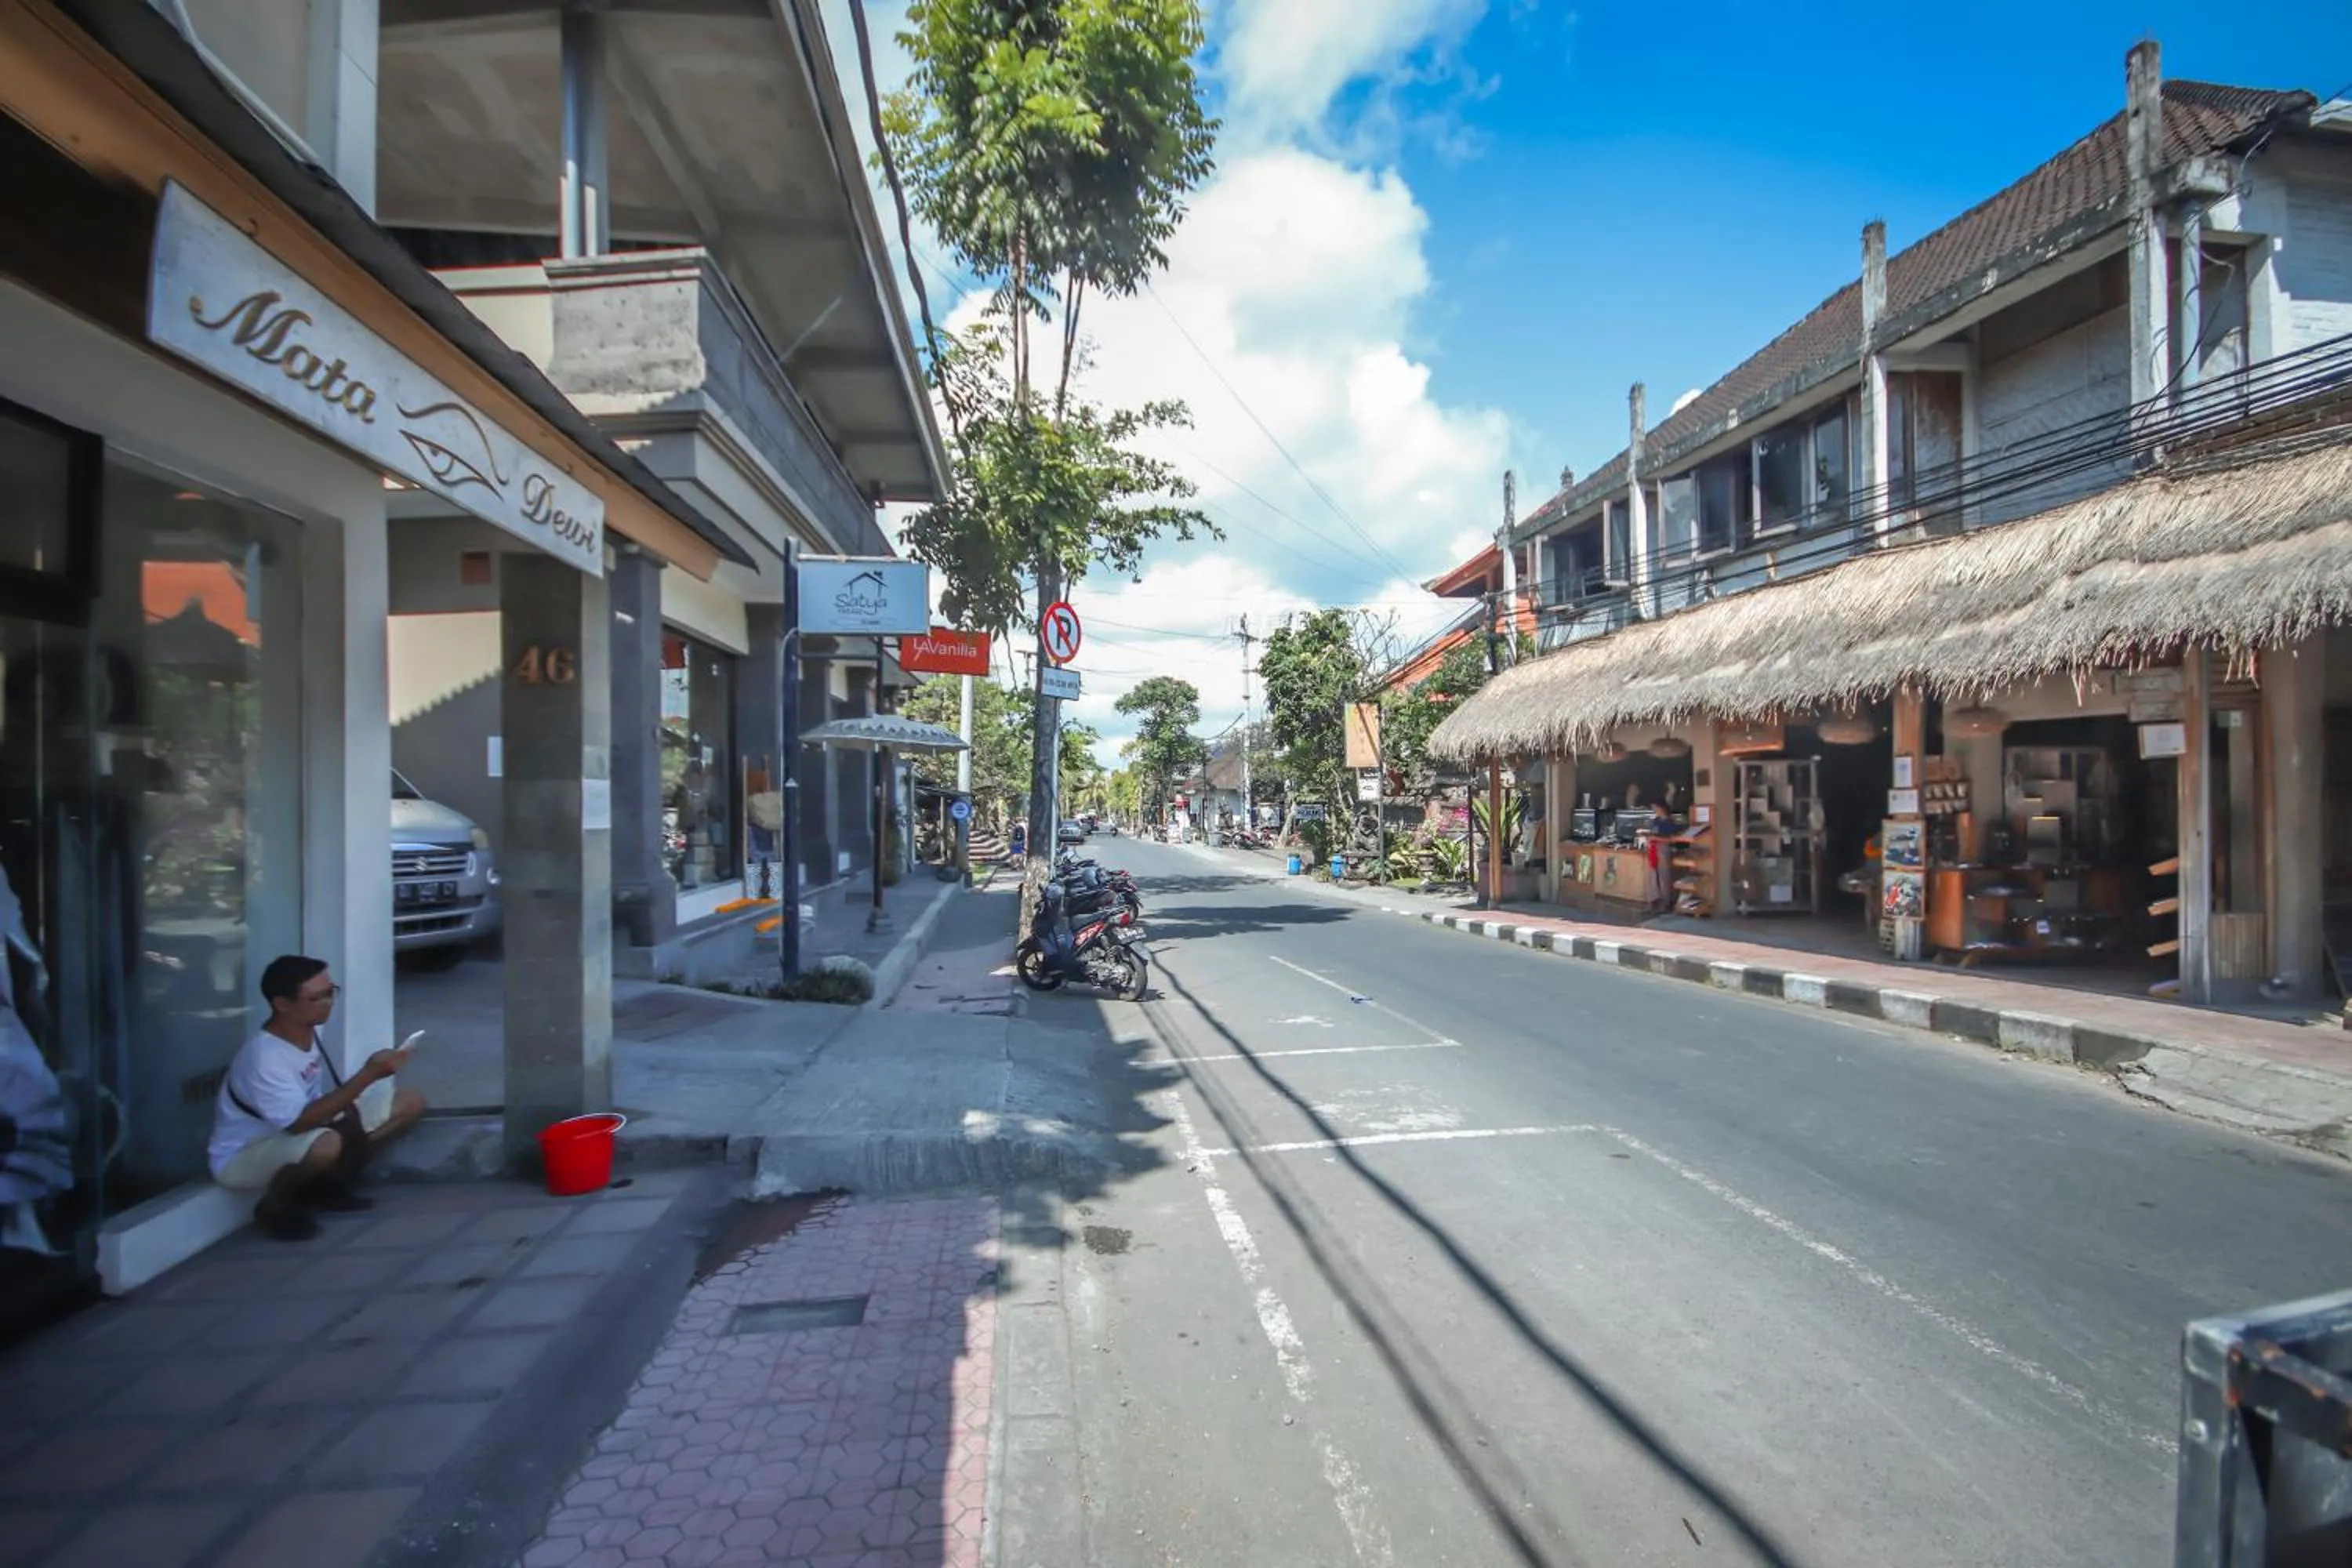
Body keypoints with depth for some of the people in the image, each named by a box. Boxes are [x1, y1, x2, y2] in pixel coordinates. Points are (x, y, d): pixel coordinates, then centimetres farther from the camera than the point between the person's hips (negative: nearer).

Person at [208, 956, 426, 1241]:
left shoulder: (311, 1030, -7)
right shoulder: (264, 1057, -30)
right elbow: (300, 1122, -36)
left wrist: (351, 1117, -6)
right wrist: (367, 1075, -39)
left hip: (300, 1134, 8)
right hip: (242, 1157, -8)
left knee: (411, 1103, -3)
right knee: (326, 1145, -41)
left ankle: (328, 1185, 8)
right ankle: (275, 1207, -8)